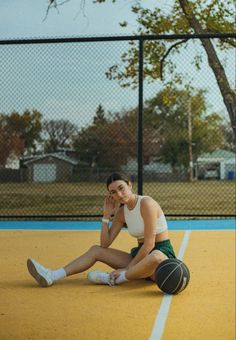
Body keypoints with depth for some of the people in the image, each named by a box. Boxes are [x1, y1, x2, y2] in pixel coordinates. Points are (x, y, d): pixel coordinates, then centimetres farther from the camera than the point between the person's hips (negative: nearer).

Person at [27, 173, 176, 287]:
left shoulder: (146, 203, -17)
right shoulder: (121, 212, 5)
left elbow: (149, 243, -21)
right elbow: (105, 244, 5)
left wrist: (128, 268, -18)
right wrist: (106, 216, -4)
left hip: (161, 253, -7)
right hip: (140, 254, 7)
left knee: (155, 257, -44)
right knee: (96, 250, 3)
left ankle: (112, 279, -29)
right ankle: (51, 276, -7)